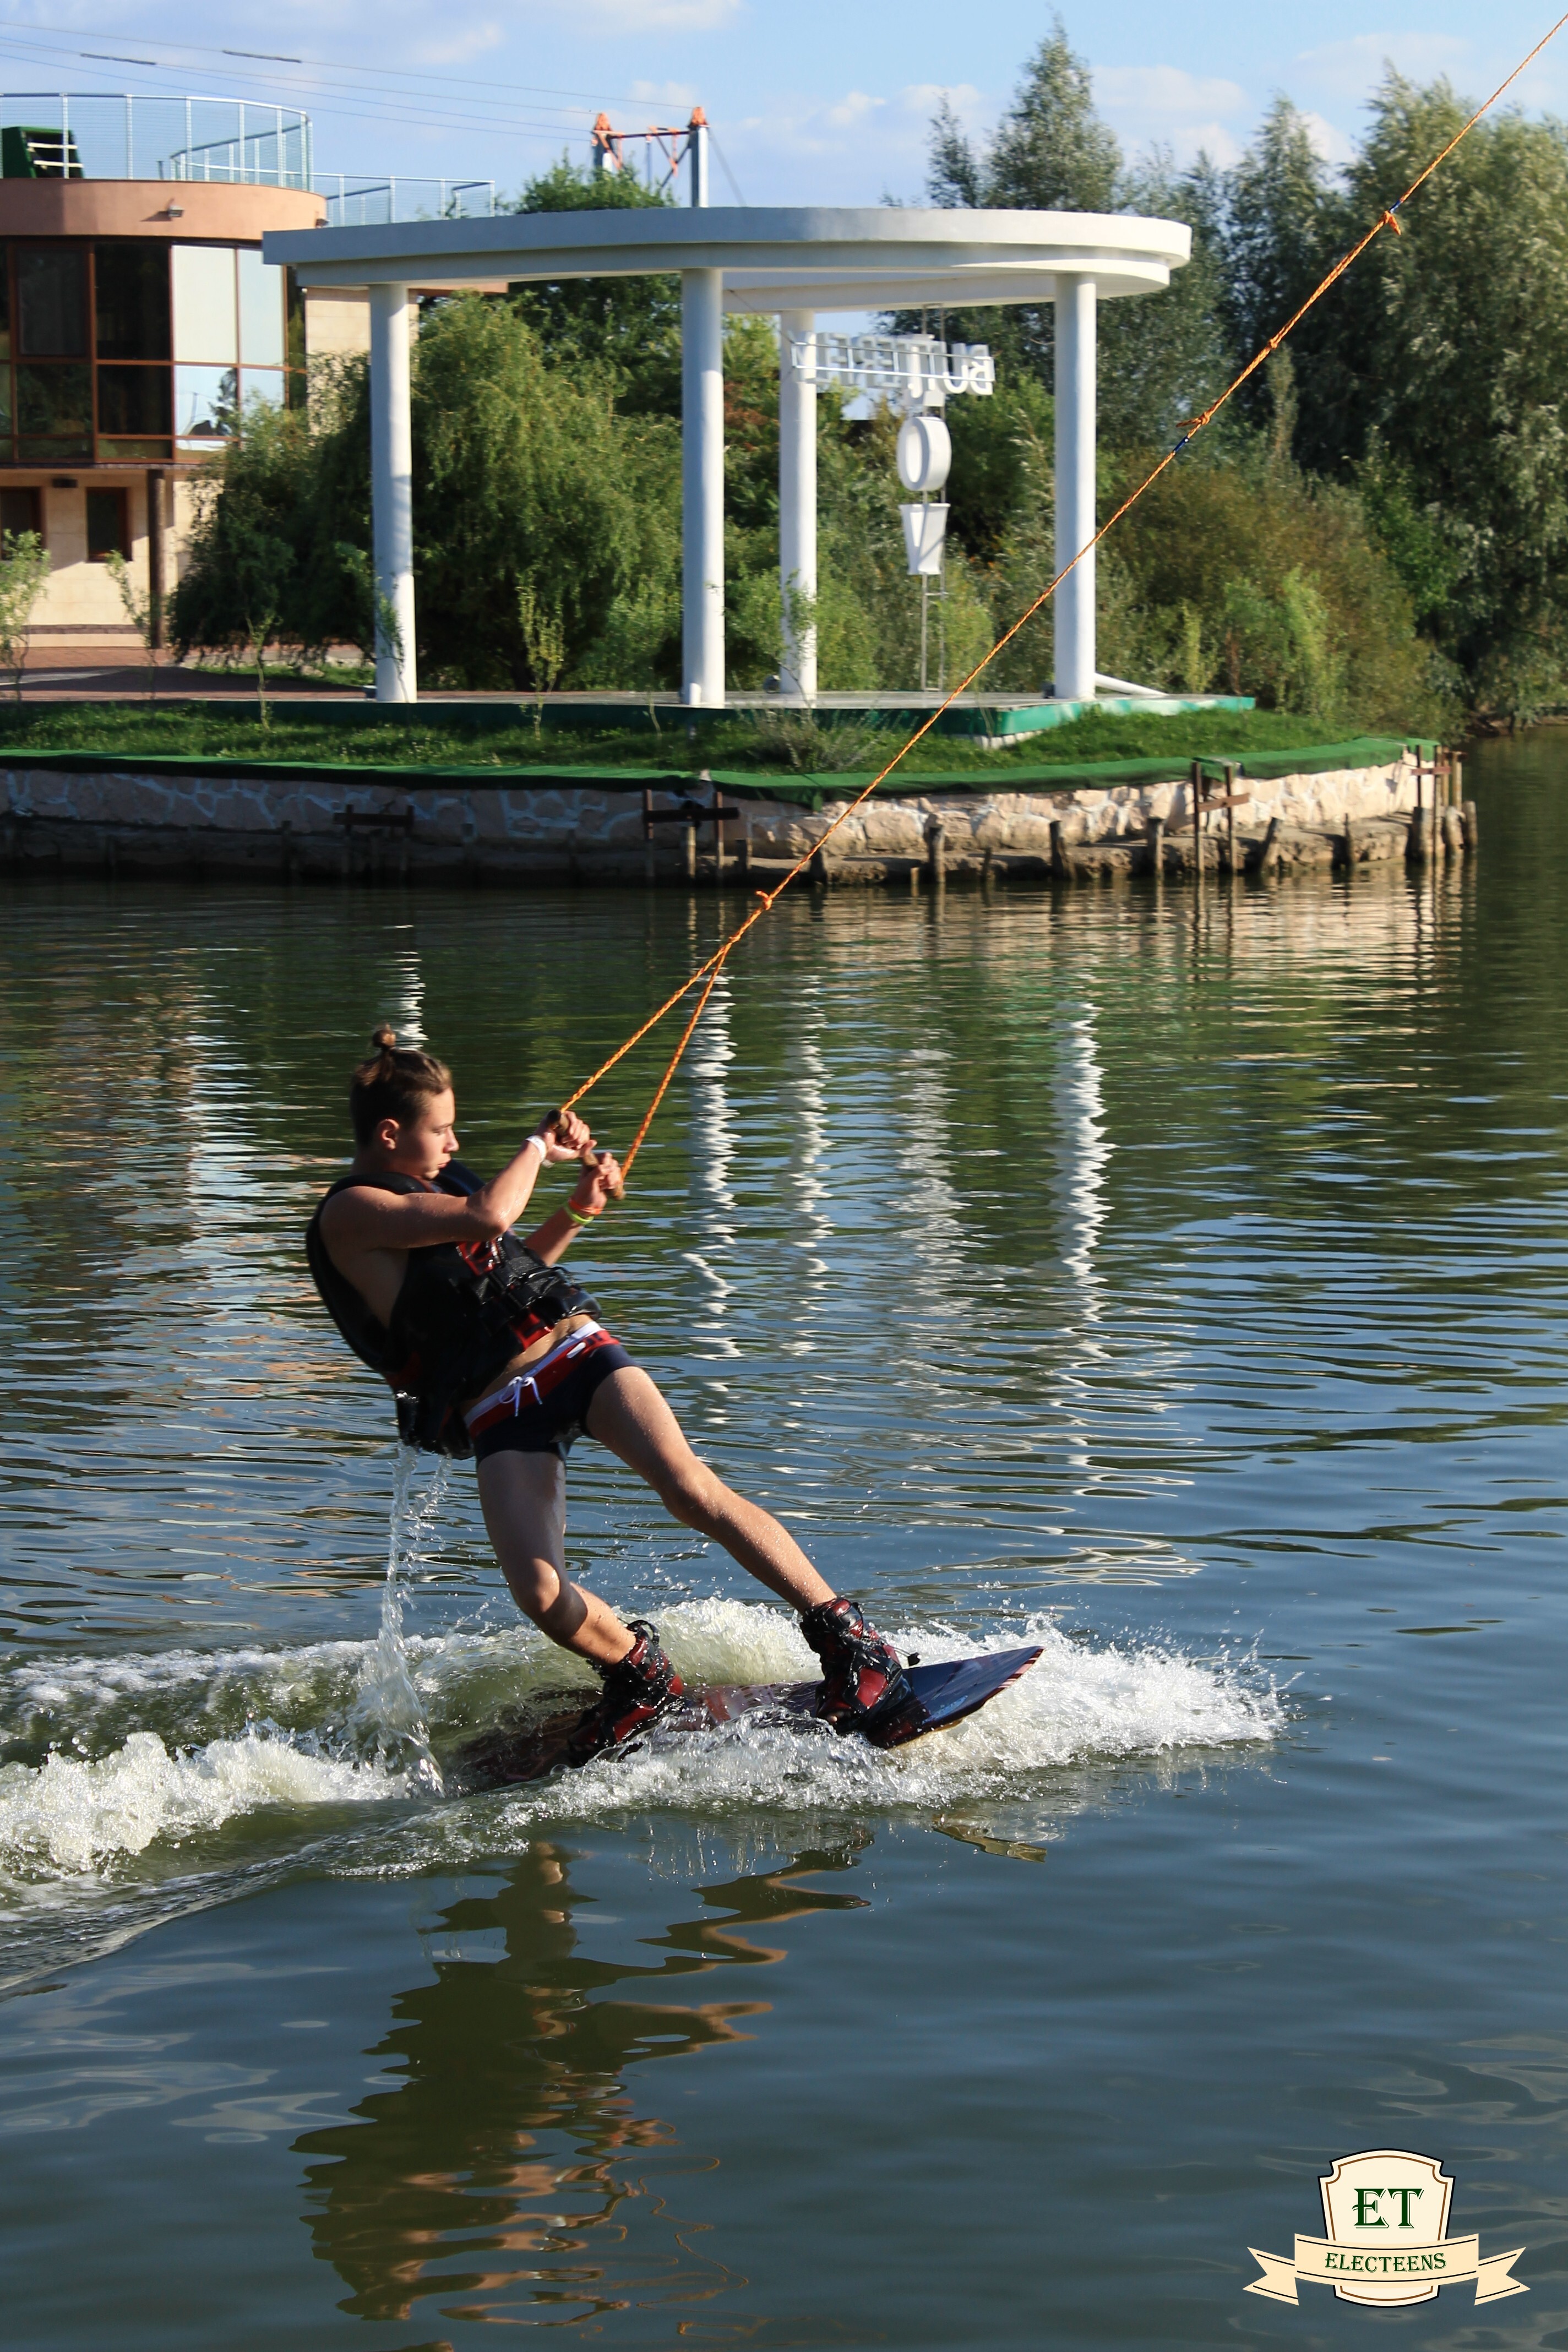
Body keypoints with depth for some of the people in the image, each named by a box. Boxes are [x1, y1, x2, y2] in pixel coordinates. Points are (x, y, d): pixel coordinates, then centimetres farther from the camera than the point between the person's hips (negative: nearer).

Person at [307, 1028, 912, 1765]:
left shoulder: (436, 1179, 19)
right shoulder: (350, 1213, -7)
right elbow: (489, 1216, -18)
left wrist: (577, 1212, 18)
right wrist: (539, 1147, 0)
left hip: (573, 1346, 5)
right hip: (498, 1411, -5)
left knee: (689, 1489, -21)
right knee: (537, 1593, -23)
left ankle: (847, 1638, -18)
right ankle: (639, 1675, 7)